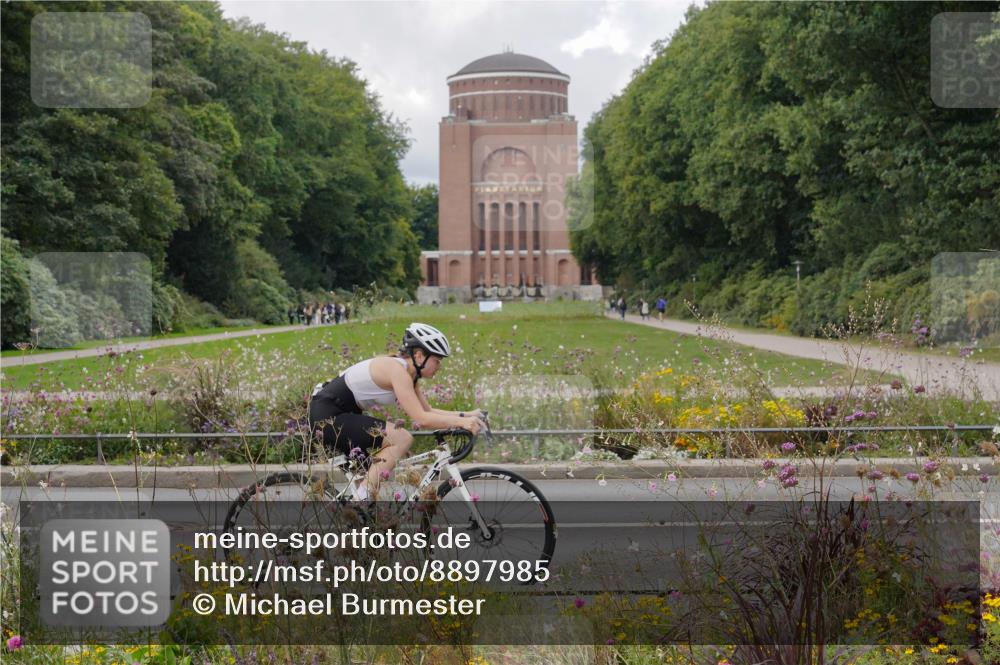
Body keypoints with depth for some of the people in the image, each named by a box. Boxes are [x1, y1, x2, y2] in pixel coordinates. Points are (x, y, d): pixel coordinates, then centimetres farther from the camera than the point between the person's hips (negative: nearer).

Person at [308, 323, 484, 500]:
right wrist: (460, 422, -24)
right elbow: (420, 419, -26)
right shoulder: (397, 370, -20)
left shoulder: (409, 375, 9)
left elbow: (428, 411, 13)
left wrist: (466, 415, 4)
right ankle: (362, 497, -17)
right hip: (327, 416, -10)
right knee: (403, 439, -17)